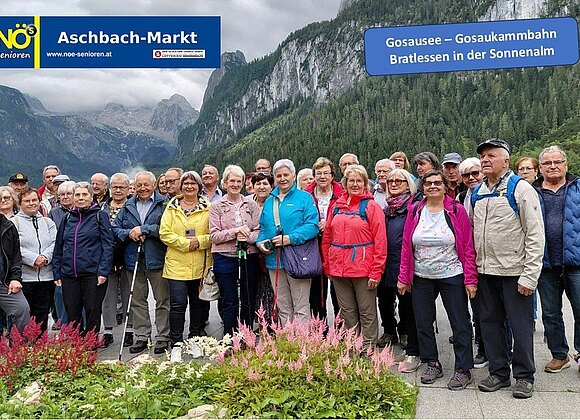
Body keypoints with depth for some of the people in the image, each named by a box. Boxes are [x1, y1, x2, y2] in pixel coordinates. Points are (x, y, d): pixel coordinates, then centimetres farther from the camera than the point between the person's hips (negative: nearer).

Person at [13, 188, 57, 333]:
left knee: (42, 315, 10)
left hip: (46, 277, 4)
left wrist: (45, 257, -12)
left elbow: (55, 244, 5)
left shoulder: (48, 222, 15)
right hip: (24, 277, -4)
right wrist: (34, 259, -18)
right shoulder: (14, 222, 0)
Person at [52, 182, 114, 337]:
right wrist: (57, 273, 10)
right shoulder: (67, 219, 13)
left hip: (93, 274, -4)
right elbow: (58, 247, 17)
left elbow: (108, 246, -6)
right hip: (68, 275, 4)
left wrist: (103, 271, -13)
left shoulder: (100, 216, 0)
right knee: (72, 315, 8)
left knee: (93, 314, 4)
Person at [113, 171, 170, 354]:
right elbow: (115, 228, 11)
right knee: (137, 301, 11)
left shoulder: (163, 204, -3)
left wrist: (143, 229, -16)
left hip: (157, 259, -5)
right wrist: (129, 234, -8)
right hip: (133, 259, 5)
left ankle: (163, 337, 12)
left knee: (162, 300, 2)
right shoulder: (128, 206, 13)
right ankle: (141, 337, 22)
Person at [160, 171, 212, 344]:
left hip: (200, 264, 1)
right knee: (178, 304, -5)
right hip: (177, 263, -1)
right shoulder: (172, 207, 5)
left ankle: (195, 339, 27)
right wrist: (186, 243, -13)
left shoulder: (208, 207, 5)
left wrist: (199, 241, -15)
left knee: (198, 303, 12)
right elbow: (164, 233, -3)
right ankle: (176, 342, 6)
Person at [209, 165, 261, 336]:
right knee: (229, 303, 5)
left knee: (249, 302, 8)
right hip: (225, 258, -2)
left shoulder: (251, 204, 8)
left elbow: (259, 230, 4)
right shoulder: (217, 206, 4)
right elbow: (214, 236, -4)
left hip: (249, 257, 2)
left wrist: (248, 237, -16)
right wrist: (236, 231, -16)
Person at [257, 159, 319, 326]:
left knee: (301, 309, -1)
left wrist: (290, 238, -21)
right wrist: (260, 242, -1)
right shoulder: (269, 201, 17)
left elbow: (312, 225, -12)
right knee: (283, 308, 14)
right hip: (274, 261, 6)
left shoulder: (305, 198, -1)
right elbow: (262, 227, 20)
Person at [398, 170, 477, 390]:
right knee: (423, 323, 9)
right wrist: (403, 277, 1)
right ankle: (432, 364, 25)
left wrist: (470, 279, -10)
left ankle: (463, 369, 15)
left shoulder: (456, 211, -3)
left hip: (452, 276, -3)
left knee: (460, 323, 3)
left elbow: (468, 247, -5)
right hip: (421, 278, 3)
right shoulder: (415, 211, 4)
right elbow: (406, 246, 4)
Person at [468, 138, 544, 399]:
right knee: (490, 323, 12)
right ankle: (498, 372, 27)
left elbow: (535, 235, -10)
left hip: (514, 271, -5)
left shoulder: (521, 189, -7)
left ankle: (524, 376, 20)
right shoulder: (476, 193, 11)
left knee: (521, 325, 4)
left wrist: (529, 275, -15)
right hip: (485, 271, 6)